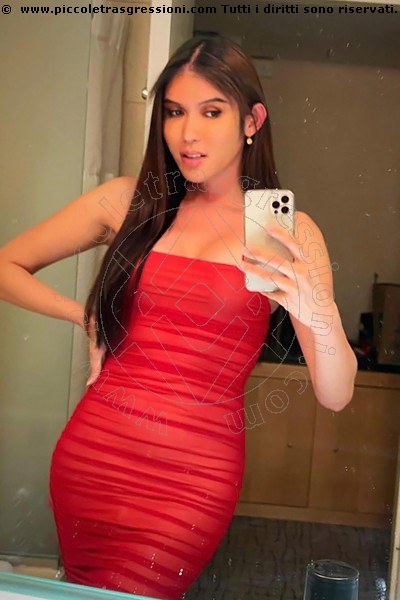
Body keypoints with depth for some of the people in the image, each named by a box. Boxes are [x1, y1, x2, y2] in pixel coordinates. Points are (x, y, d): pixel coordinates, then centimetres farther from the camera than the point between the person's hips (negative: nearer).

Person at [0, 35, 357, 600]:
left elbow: (336, 396, -8)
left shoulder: (288, 231, -2)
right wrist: (86, 317, 0)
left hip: (193, 475, -2)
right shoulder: (129, 201, 2)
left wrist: (320, 317, -27)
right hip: (91, 452, 3)